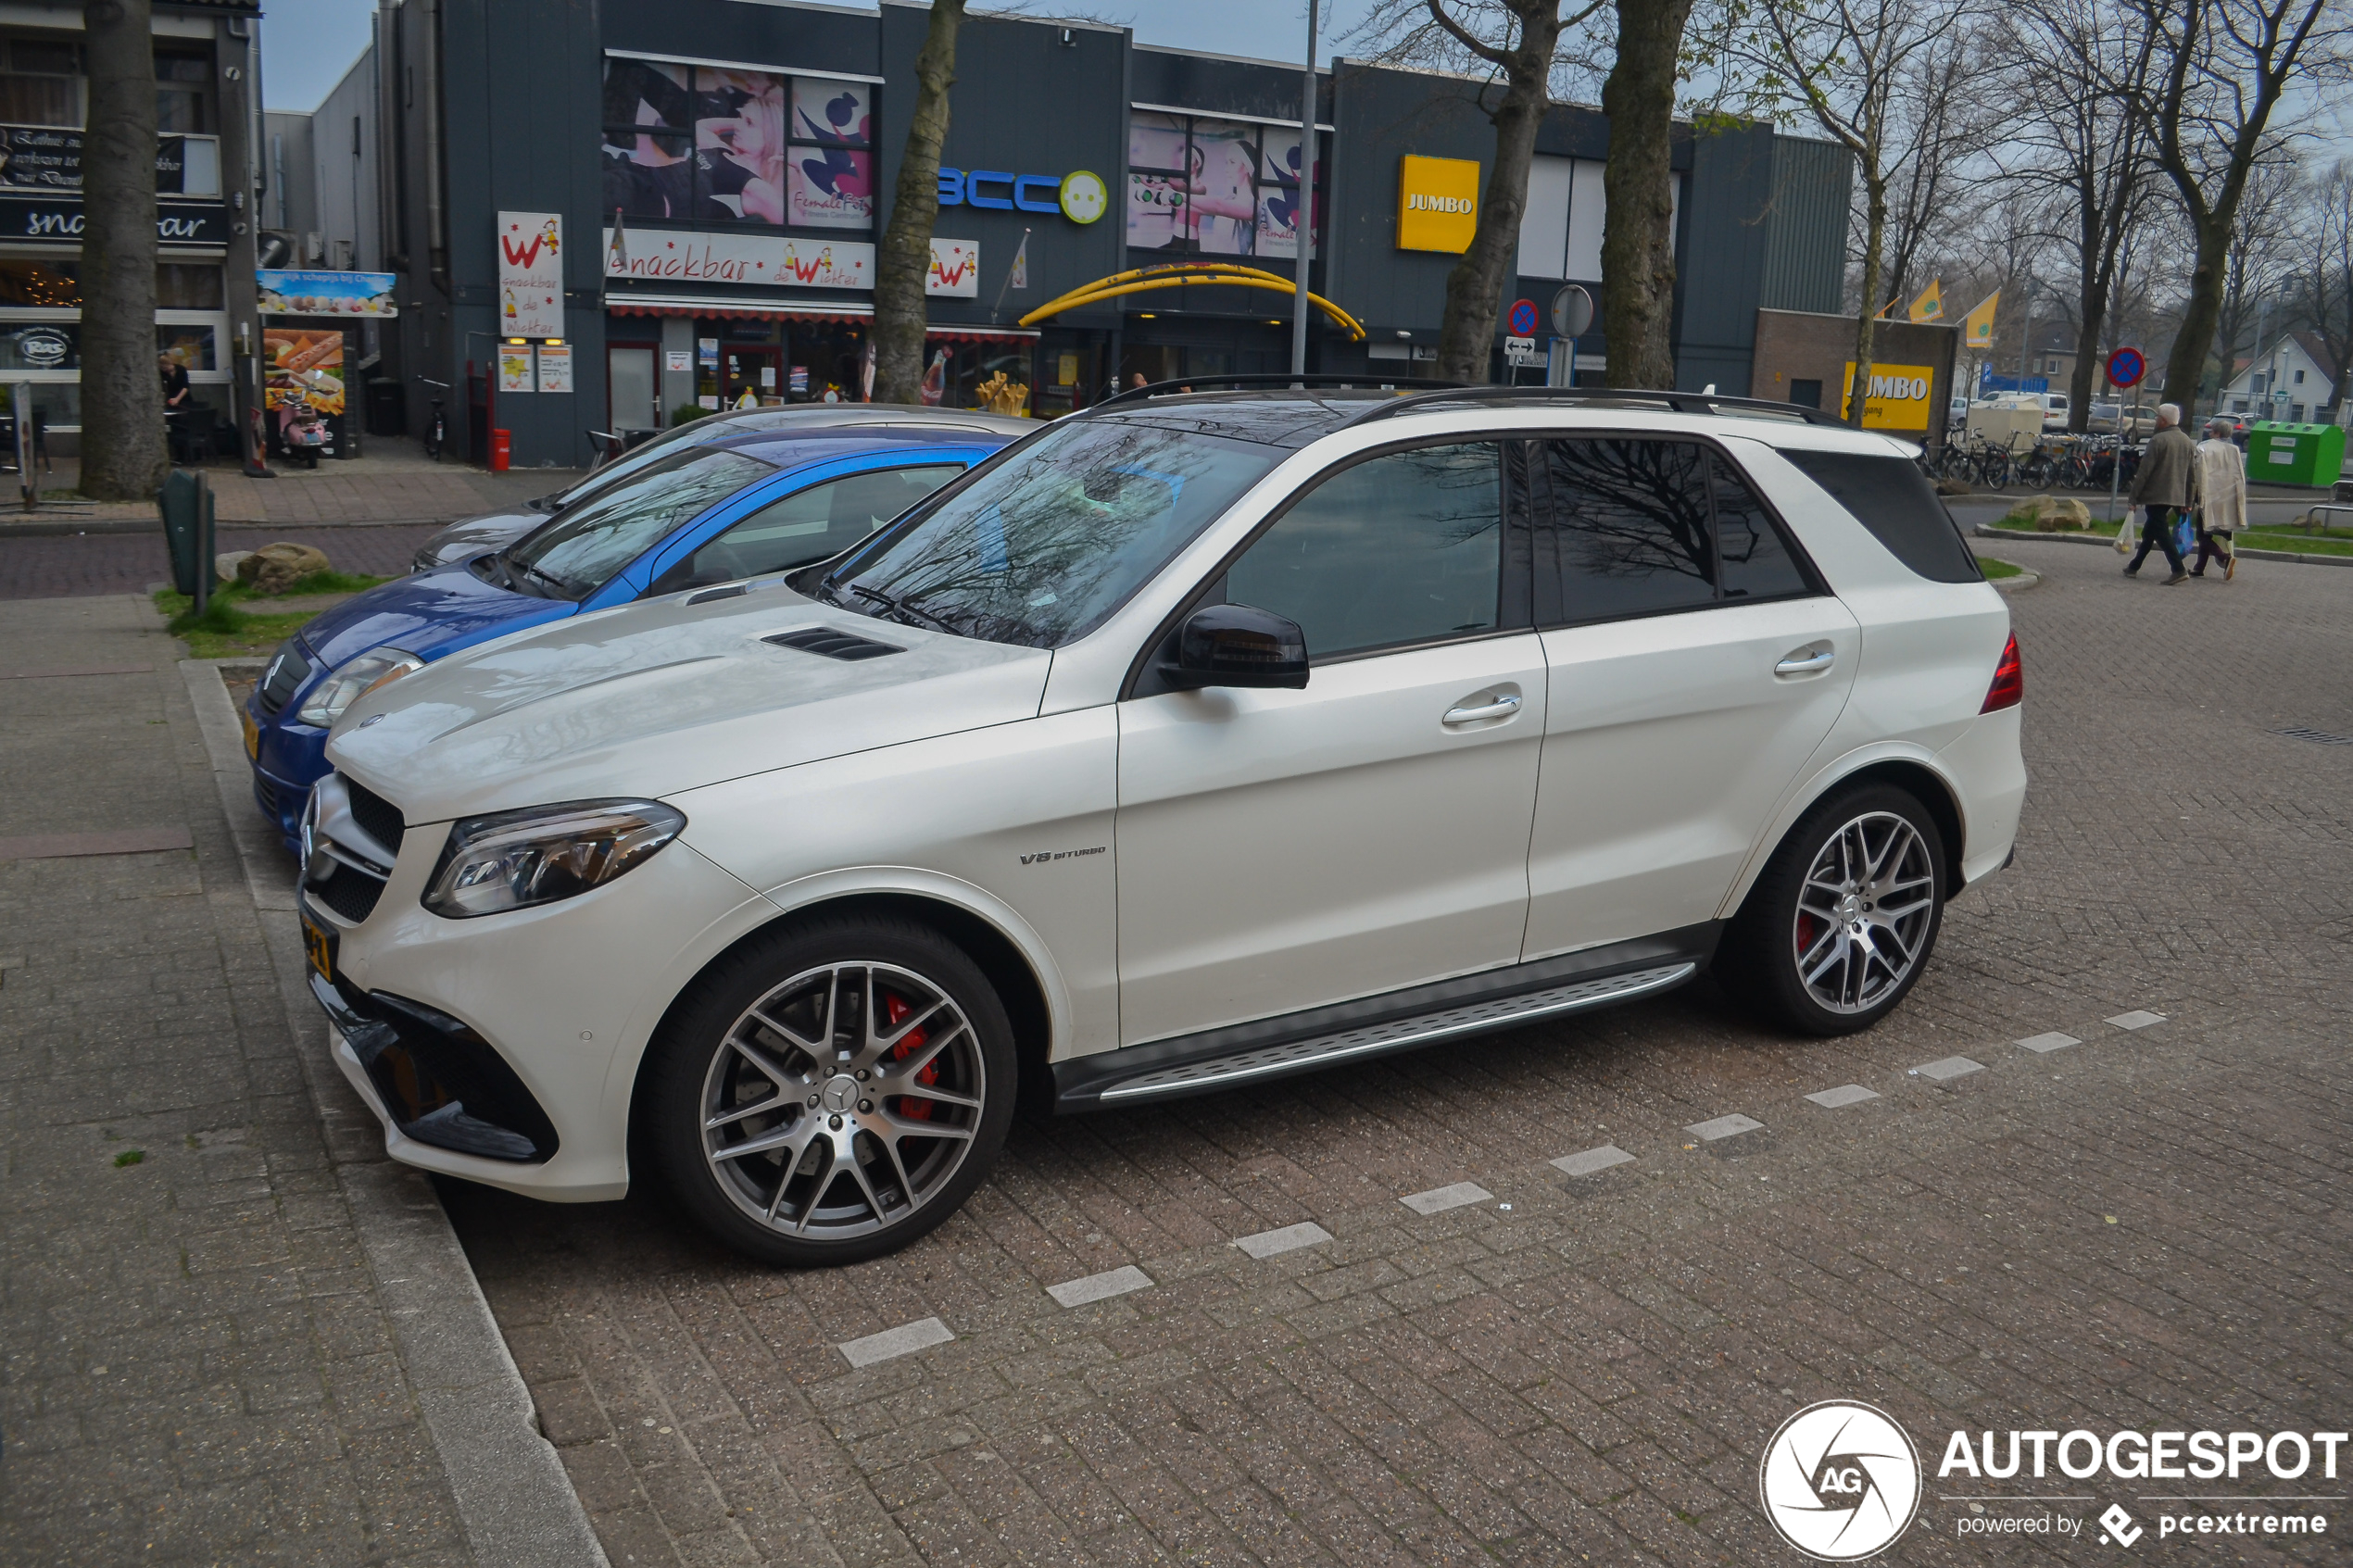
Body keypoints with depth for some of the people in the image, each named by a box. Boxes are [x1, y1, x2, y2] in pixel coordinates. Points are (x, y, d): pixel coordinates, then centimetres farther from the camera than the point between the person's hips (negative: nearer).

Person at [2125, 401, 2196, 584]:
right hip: (2177, 496, 8)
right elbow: (2192, 472, 14)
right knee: (2149, 531, 19)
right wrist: (2187, 501, 18)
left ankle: (2179, 570, -19)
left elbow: (2144, 471, -15)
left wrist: (2134, 496, -10)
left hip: (2155, 495, -8)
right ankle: (2134, 566, 28)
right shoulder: (2188, 442, 11)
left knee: (2161, 533, -9)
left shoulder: (2158, 440, -13)